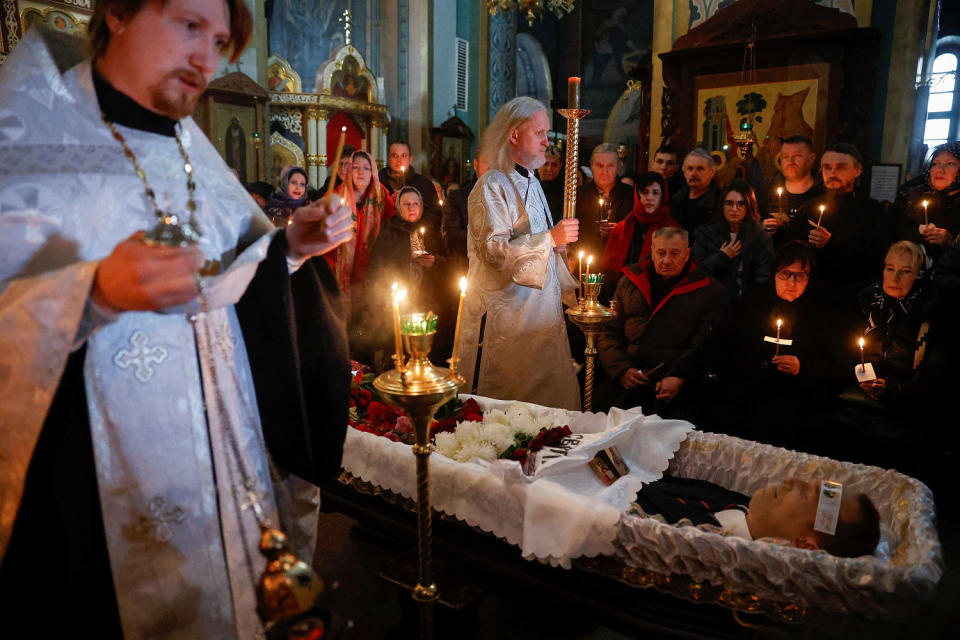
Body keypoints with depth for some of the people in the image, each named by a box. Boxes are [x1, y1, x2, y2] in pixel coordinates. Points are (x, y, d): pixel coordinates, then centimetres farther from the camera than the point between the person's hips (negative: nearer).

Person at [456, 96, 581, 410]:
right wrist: (550, 238, -20)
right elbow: (493, 249, -20)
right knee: (505, 412, -1)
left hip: (540, 311, 8)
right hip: (505, 316, -8)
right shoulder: (492, 185, -10)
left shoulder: (532, 183, 17)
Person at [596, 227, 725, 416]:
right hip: (626, 378, 3)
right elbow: (610, 333, 15)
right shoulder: (629, 282, 19)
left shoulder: (709, 290, 11)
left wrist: (679, 377, -15)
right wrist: (622, 369, -3)